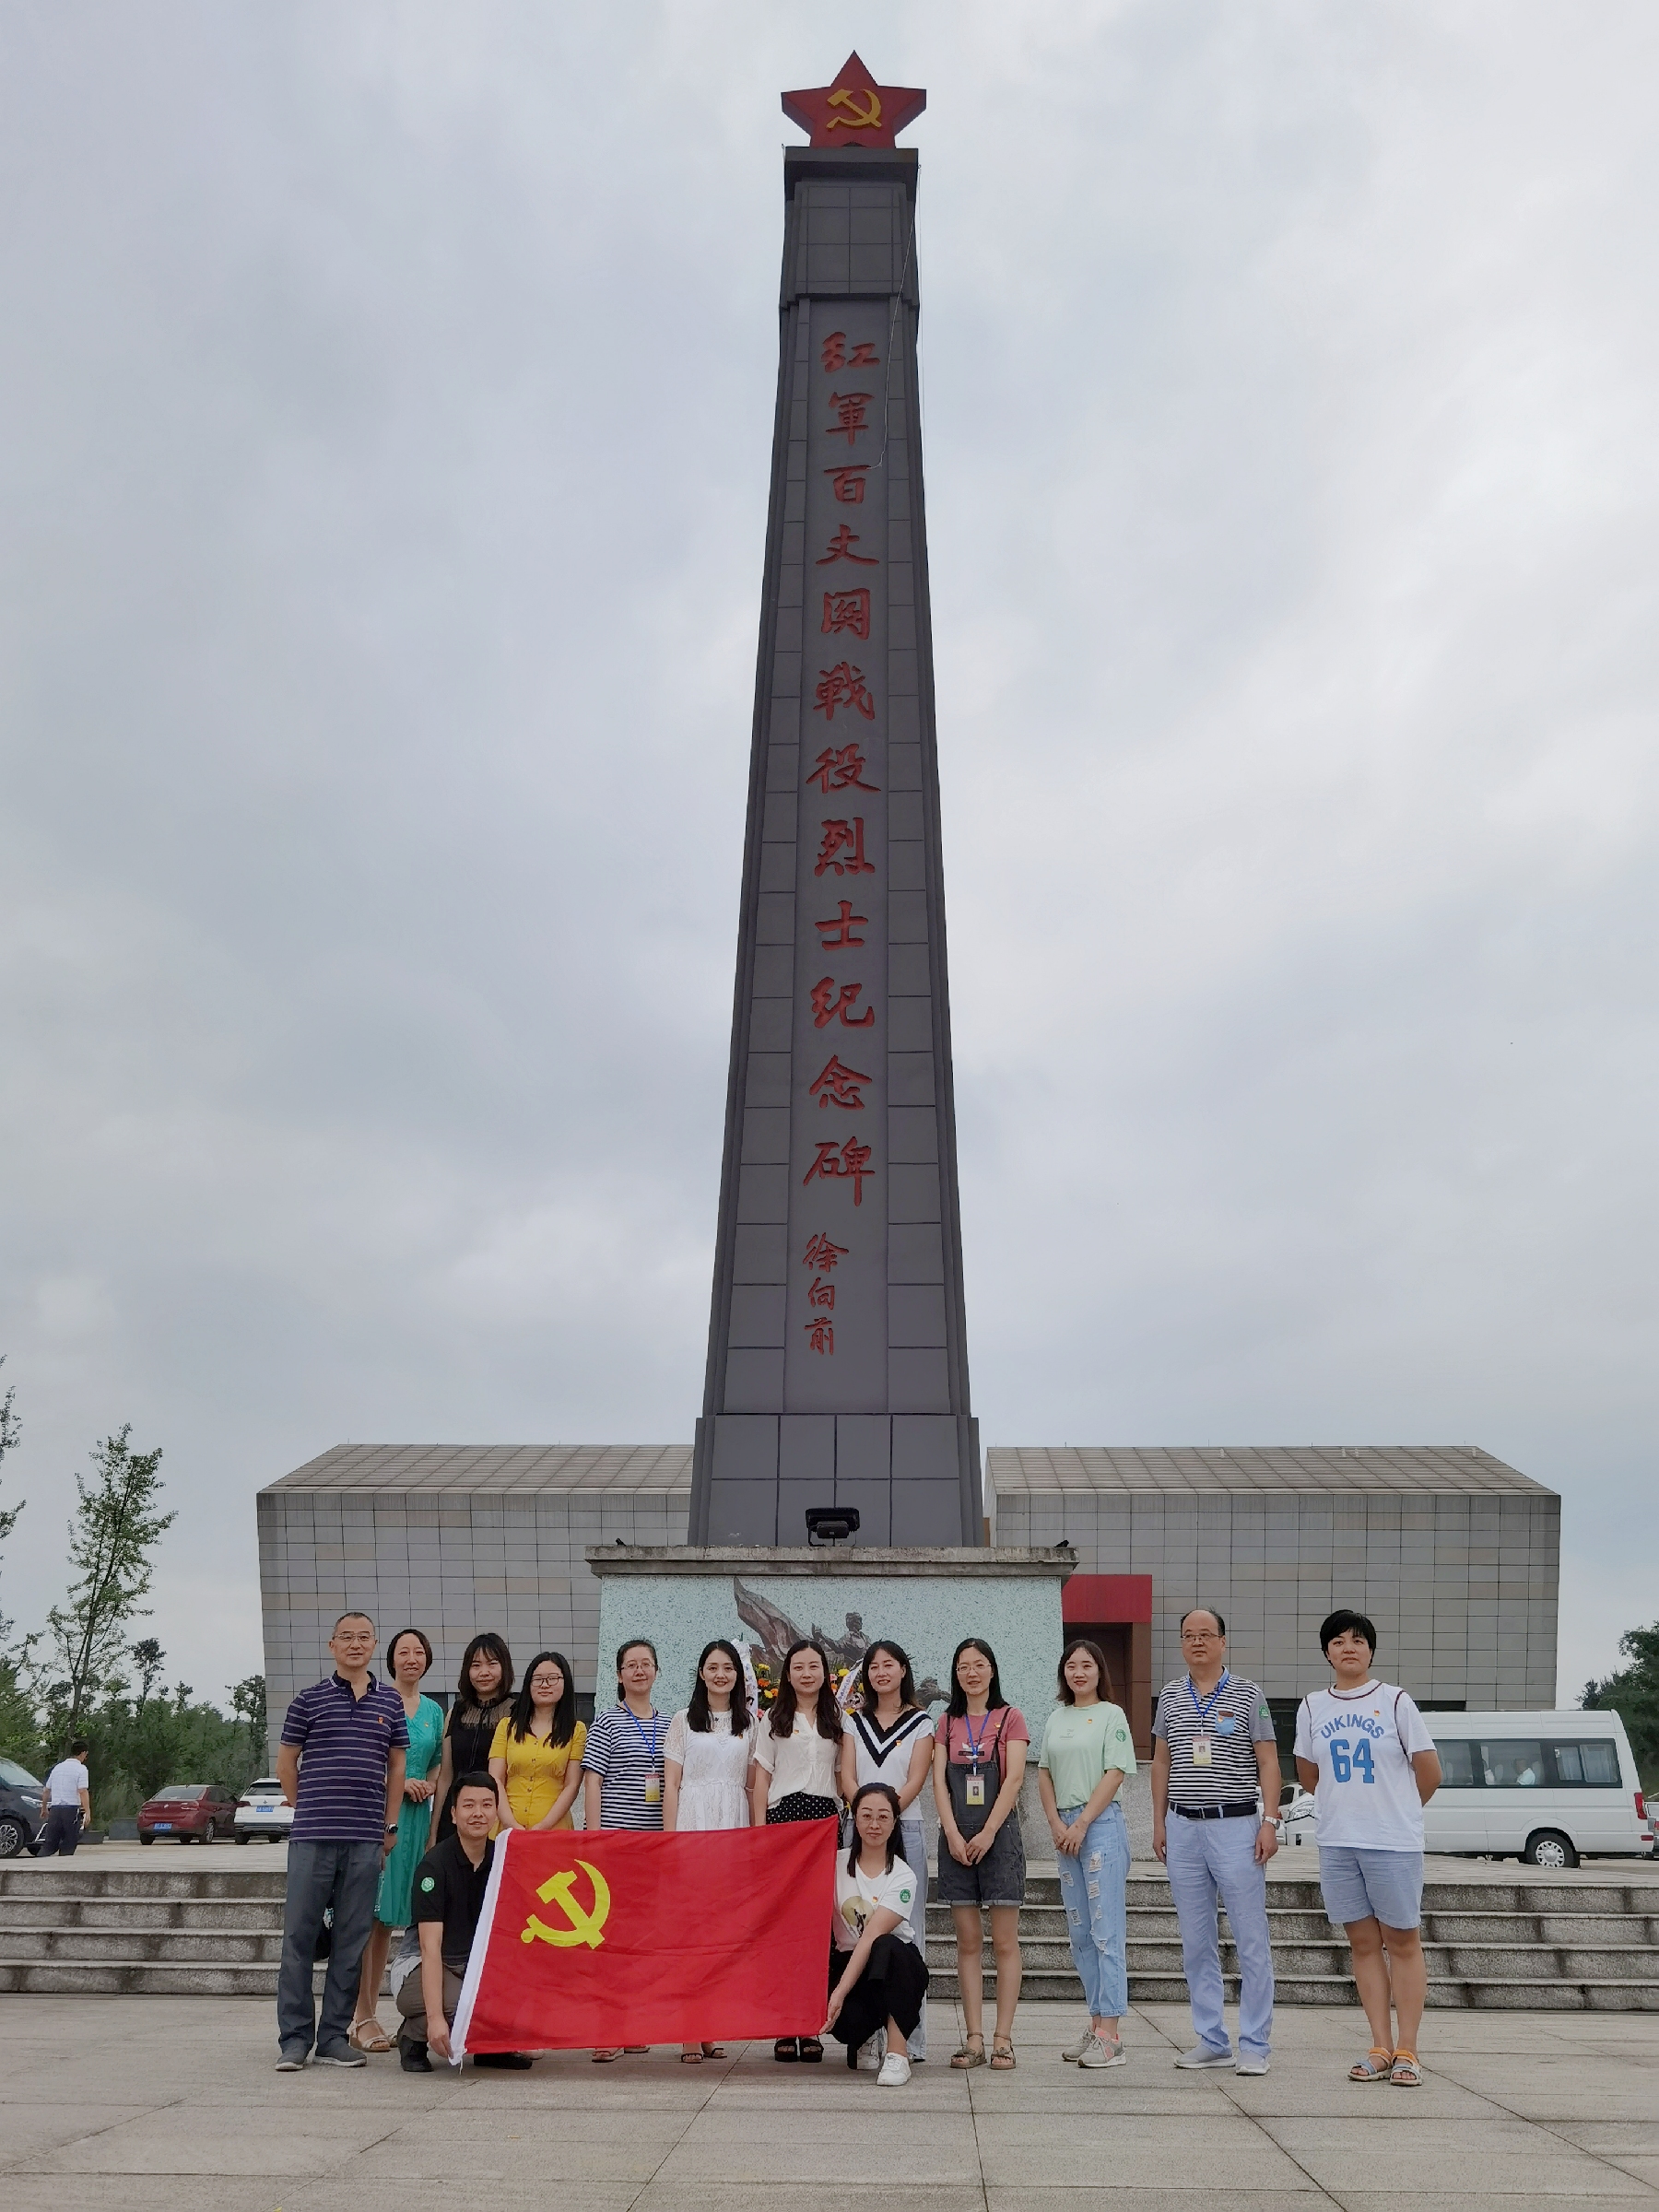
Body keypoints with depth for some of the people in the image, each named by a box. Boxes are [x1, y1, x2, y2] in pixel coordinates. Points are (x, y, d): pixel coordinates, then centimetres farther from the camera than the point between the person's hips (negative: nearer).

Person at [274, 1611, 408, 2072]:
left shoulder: (390, 1702, 10)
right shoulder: (309, 1699, 3)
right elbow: (286, 1763, 10)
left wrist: (389, 1826, 12)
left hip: (366, 1839, 2)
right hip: (312, 1837, -2)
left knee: (352, 1940, 6)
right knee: (299, 1935, 0)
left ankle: (335, 2037, 14)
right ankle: (294, 2038, 9)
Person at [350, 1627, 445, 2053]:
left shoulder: (434, 1710, 15)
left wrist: (428, 1786, 1)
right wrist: (398, 1782, -14)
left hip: (415, 1816, 6)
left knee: (389, 1918, 9)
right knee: (368, 1914, -8)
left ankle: (370, 2015, 14)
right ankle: (364, 2018, -4)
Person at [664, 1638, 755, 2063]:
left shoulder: (750, 1723, 14)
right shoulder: (683, 1720, 9)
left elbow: (755, 1784, 14)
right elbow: (671, 1782, 5)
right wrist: (669, 1835, -3)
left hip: (734, 1826, 2)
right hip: (692, 1823, -2)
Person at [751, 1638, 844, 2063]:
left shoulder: (836, 1720, 15)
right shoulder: (774, 1719, 10)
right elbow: (762, 1778, 8)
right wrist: (760, 1828, -1)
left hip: (825, 1818, 1)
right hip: (783, 1816, -1)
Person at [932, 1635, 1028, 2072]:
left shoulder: (1010, 1718, 3)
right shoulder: (948, 1722, 12)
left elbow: (1014, 1778, -6)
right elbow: (939, 1780, 4)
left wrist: (988, 1833, -13)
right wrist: (953, 1834, -9)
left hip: (999, 1835, -3)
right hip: (957, 1837, 3)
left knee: (1005, 1942, -2)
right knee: (967, 1942, 3)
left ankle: (1003, 2039, 1)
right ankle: (974, 2039, 6)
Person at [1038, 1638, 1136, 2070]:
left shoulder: (1111, 1714, -2)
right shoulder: (1057, 1718, 15)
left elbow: (1114, 1774, -9)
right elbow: (1044, 1774, 13)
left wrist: (1081, 1825, -13)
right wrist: (1056, 1824, -1)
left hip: (1101, 1824, -6)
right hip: (1064, 1827, 7)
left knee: (1106, 1931, -7)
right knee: (1079, 1932, 9)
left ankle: (1110, 2034, -8)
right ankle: (1096, 2022, 16)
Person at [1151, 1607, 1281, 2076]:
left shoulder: (1248, 1695, -1)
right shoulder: (1170, 1696, 10)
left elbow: (1268, 1762, -1)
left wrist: (1269, 1821, -9)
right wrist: (1159, 1821, 11)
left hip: (1236, 1827, -4)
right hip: (1183, 1830, 4)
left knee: (1251, 1941, -3)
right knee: (1196, 1943, 9)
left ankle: (1255, 2045, 4)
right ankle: (1212, 2040, 17)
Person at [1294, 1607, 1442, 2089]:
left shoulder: (1395, 1701, -3)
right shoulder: (1312, 1707, 6)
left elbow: (1429, 1773, 1)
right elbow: (1307, 1775, 18)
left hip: (1394, 1842, -3)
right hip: (1336, 1843, 3)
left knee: (1403, 1944, 2)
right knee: (1364, 1944, 8)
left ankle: (1406, 2051, 8)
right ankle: (1381, 2049, 14)